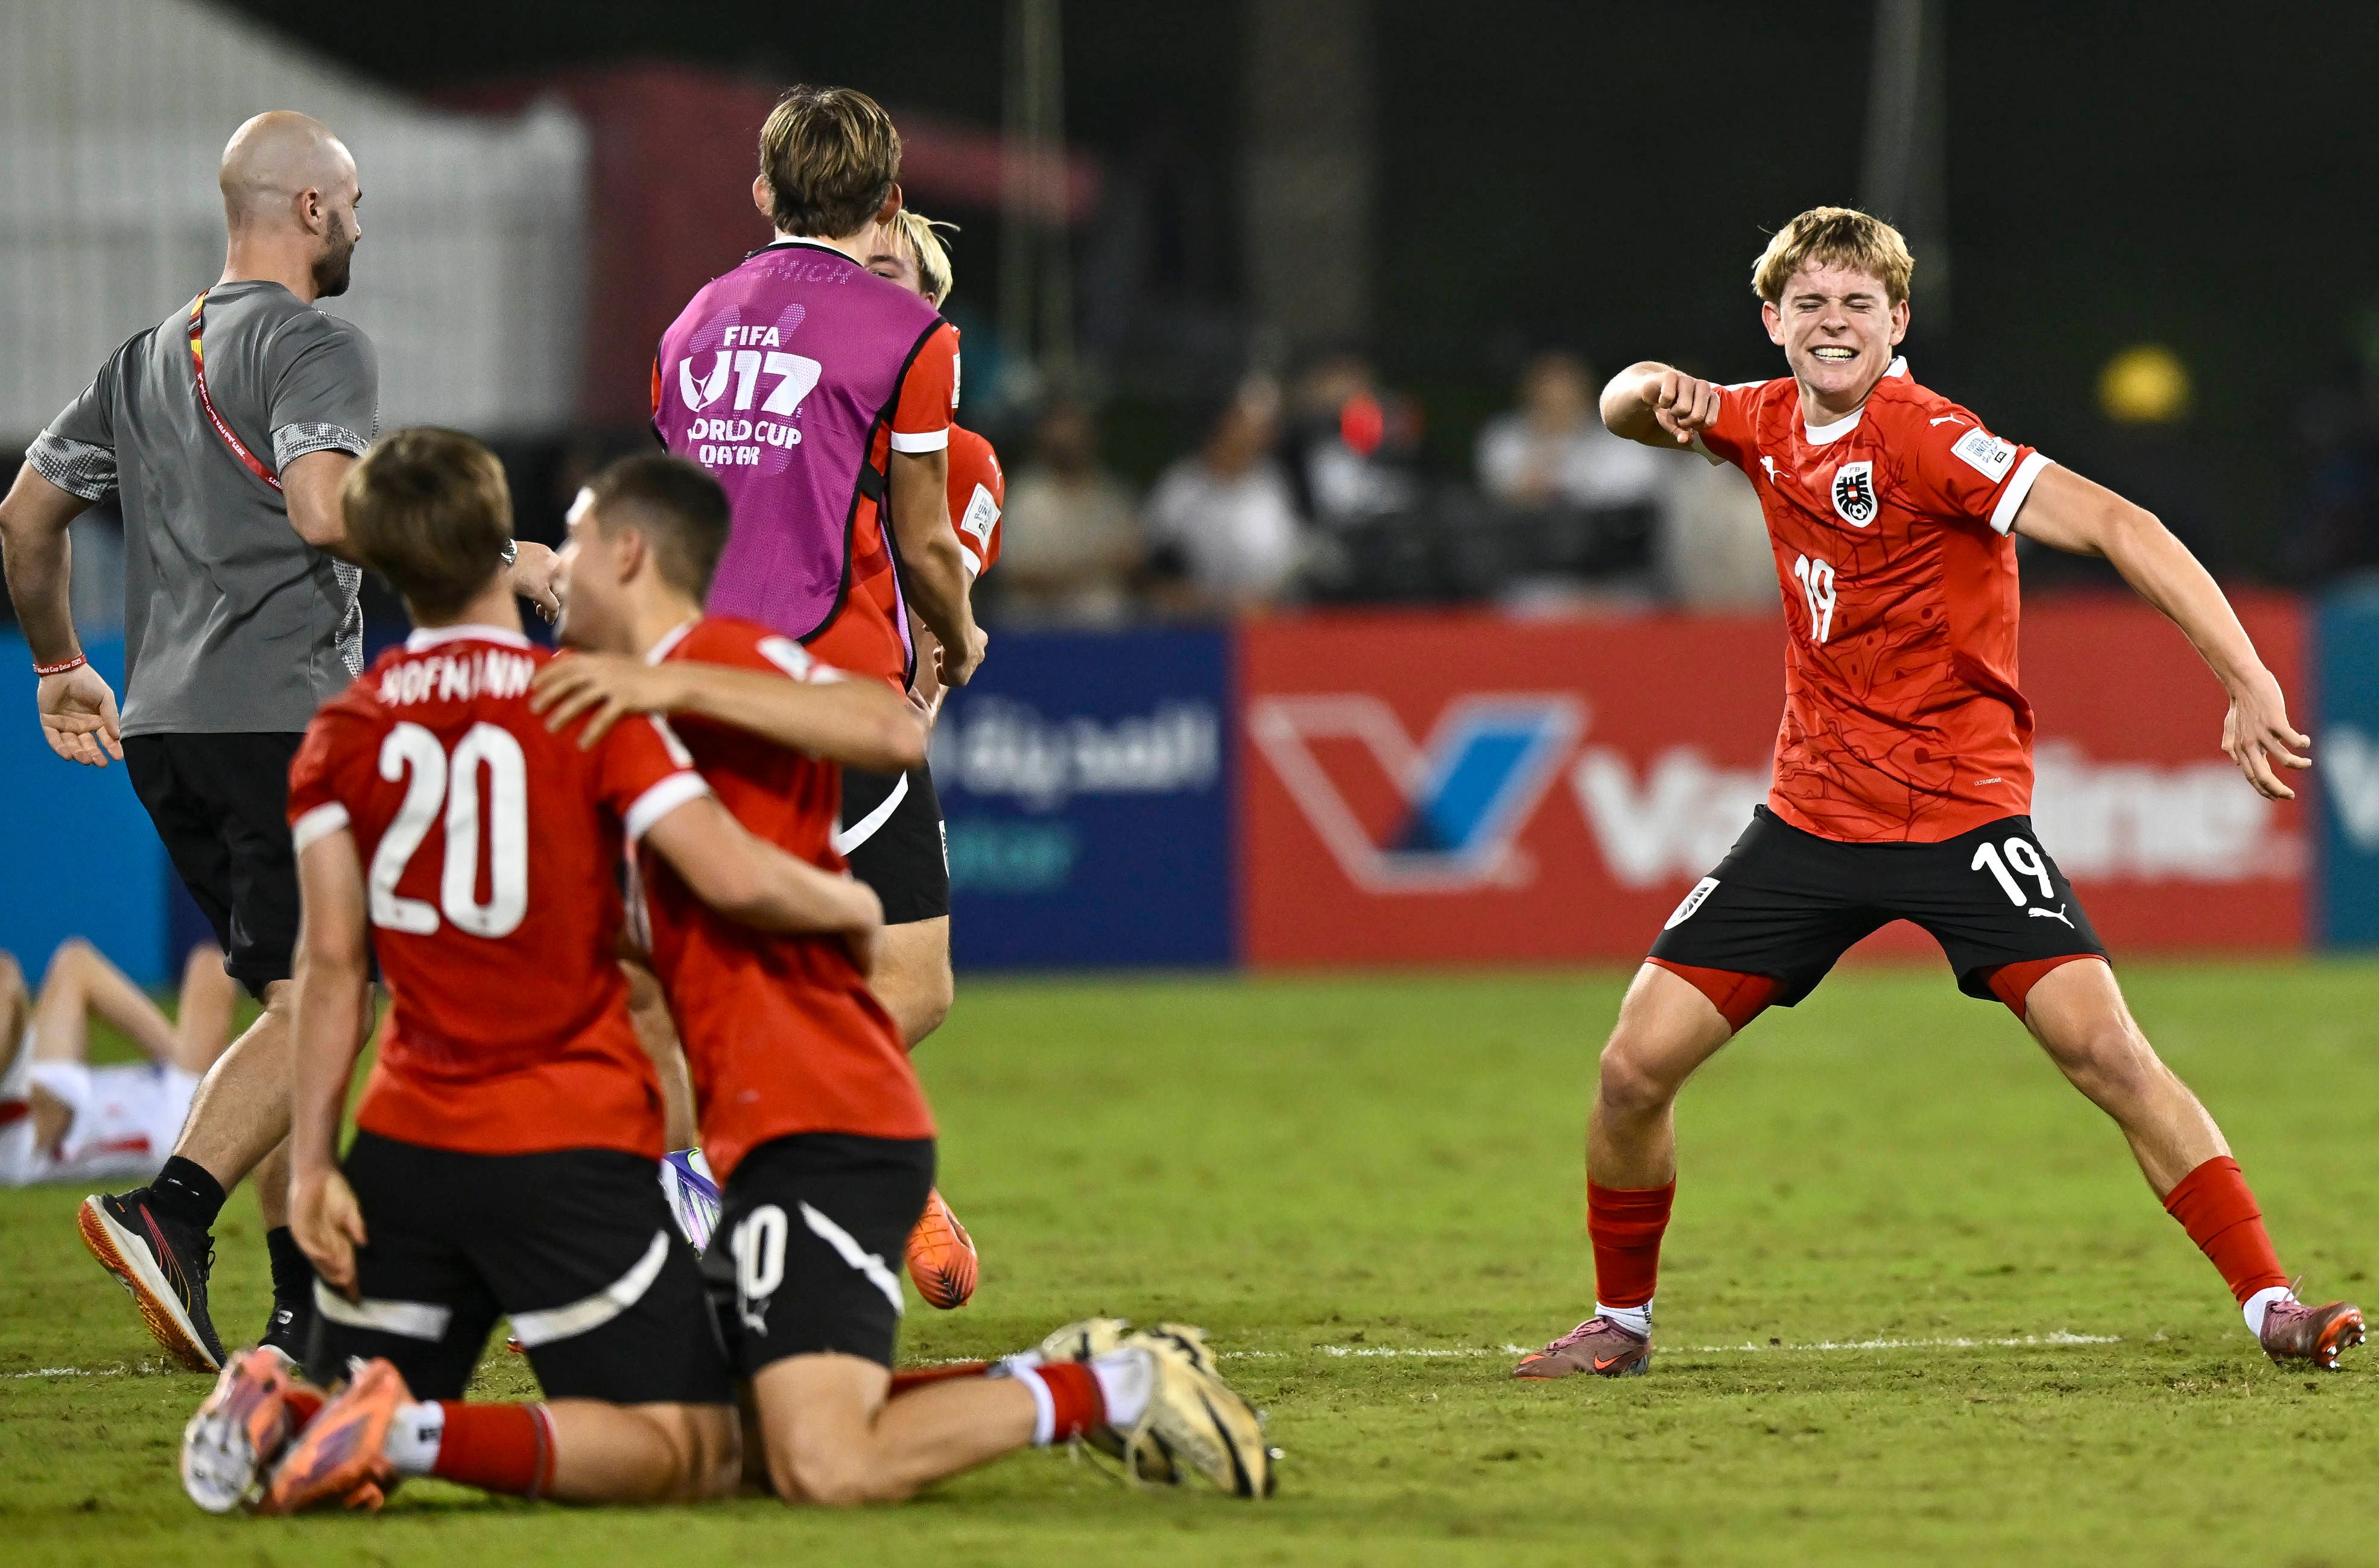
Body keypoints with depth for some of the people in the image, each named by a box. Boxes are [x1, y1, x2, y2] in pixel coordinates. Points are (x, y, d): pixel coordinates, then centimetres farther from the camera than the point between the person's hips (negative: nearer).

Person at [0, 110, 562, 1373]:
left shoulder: (147, 359, 20)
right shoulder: (316, 346, -5)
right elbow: (321, 506, -22)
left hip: (163, 725, 8)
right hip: (284, 712, -8)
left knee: (293, 1009, 13)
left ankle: (307, 1306, 8)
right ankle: (170, 1212, -28)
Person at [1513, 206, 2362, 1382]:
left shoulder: (1923, 438, -17)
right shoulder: (1768, 426, 5)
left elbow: (2114, 527, -25)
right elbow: (1626, 405, 21)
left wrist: (2249, 685, -34)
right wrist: (1658, 392, -7)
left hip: (1964, 813, -6)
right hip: (1812, 812, 6)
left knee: (2106, 1050, -20)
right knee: (1635, 1066, -1)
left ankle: (2270, 1304, -14)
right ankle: (1621, 1320, 19)